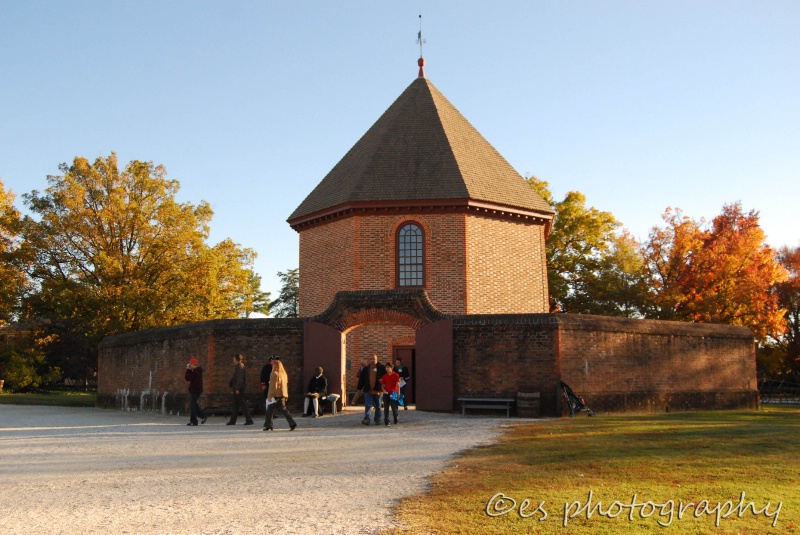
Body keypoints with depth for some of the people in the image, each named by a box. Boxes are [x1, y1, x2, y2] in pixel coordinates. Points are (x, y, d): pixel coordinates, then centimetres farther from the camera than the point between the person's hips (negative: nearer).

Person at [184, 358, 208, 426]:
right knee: (194, 405, 19)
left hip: (194, 390, -10)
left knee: (192, 405, -4)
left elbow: (187, 378, -21)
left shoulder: (195, 371, -19)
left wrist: (188, 370, -10)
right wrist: (189, 370, 8)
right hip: (197, 390, 10)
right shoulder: (198, 370, 13)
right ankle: (203, 416, 19)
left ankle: (193, 421, -1)